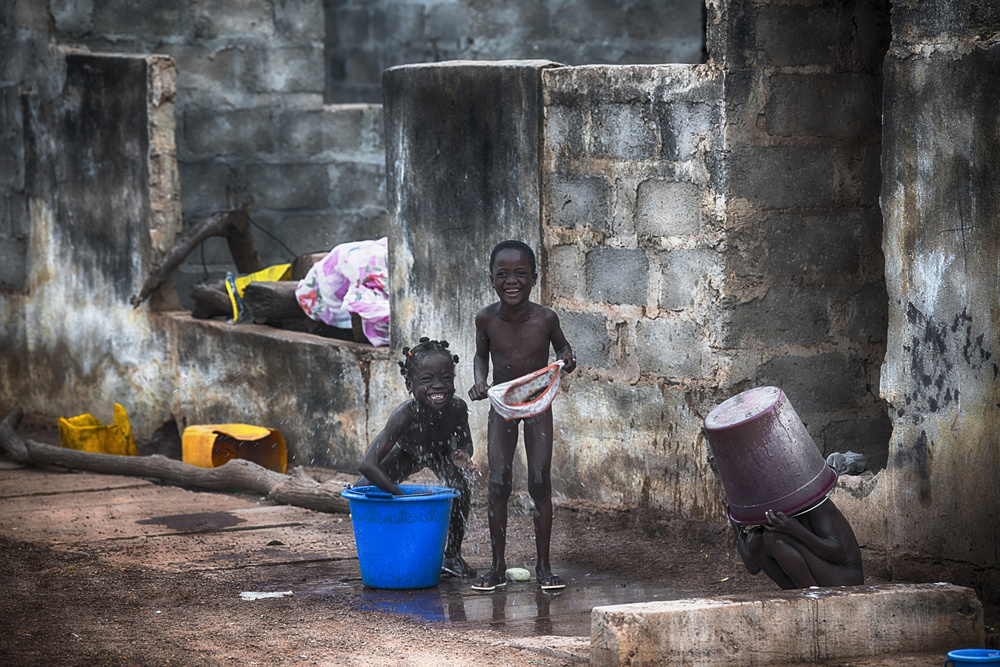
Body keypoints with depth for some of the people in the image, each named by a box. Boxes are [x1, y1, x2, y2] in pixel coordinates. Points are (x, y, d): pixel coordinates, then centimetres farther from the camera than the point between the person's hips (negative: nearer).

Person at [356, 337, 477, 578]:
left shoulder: (457, 408, -36)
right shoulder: (406, 415, -47)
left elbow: (464, 444, -12)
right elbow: (368, 465, -52)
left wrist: (463, 457, -38)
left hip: (440, 452, 1)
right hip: (406, 452, -1)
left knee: (461, 484, -23)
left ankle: (453, 554, -2)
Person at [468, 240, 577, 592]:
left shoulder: (545, 318, -18)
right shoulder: (486, 318, -15)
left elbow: (561, 346, 3)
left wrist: (567, 359, -18)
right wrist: (480, 381, -13)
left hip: (538, 405, -1)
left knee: (540, 482, -5)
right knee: (498, 483, -4)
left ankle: (543, 566, 5)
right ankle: (498, 566, 5)